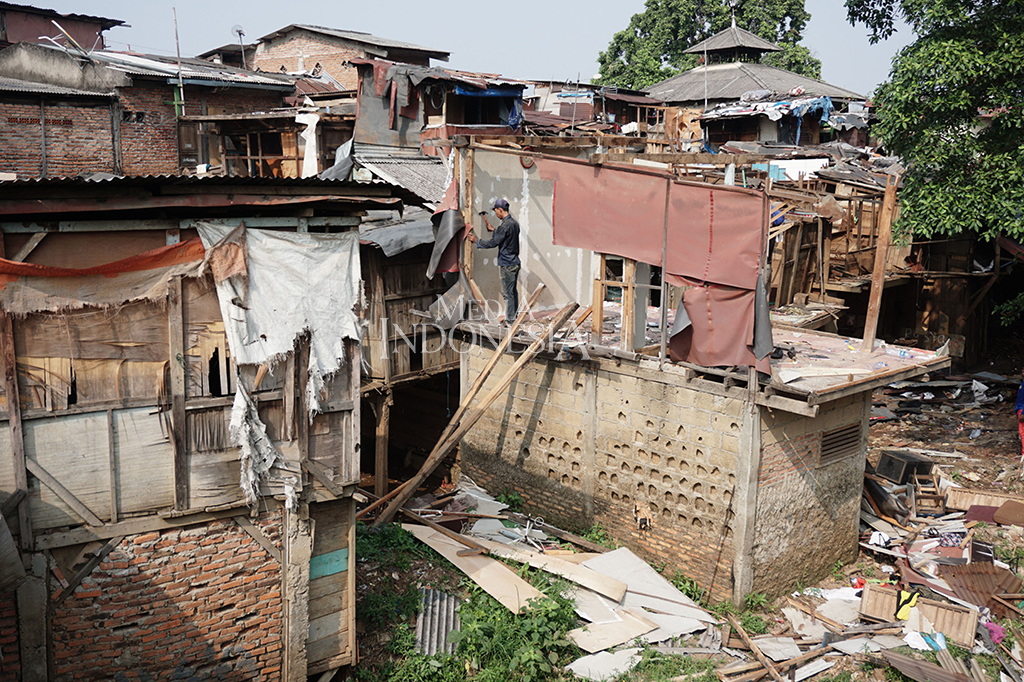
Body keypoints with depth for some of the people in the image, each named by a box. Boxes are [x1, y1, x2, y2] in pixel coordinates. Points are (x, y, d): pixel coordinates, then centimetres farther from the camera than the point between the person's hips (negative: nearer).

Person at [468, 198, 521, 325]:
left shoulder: (505, 225, -18)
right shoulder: (514, 223, 10)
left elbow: (493, 242, -18)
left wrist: (476, 241, -8)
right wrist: (493, 230, 34)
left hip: (506, 264, -9)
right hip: (515, 262, 9)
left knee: (507, 292, -3)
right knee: (513, 291, 16)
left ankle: (509, 320, 2)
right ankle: (515, 316, 24)